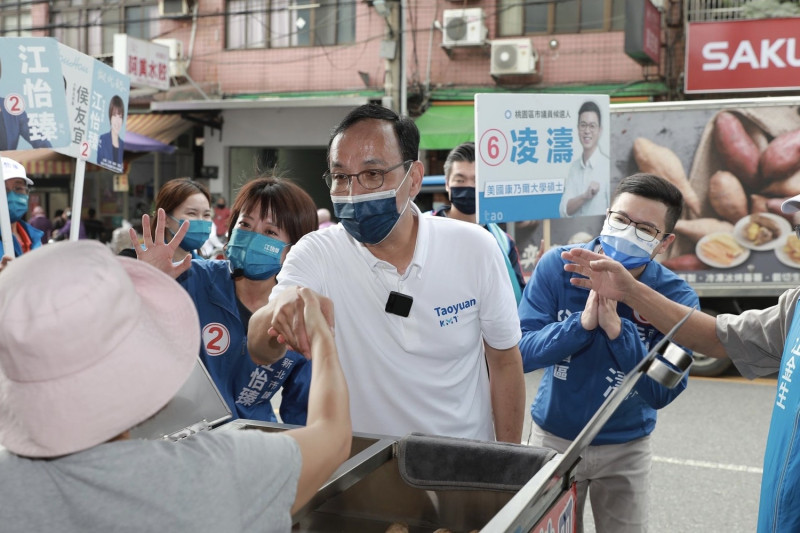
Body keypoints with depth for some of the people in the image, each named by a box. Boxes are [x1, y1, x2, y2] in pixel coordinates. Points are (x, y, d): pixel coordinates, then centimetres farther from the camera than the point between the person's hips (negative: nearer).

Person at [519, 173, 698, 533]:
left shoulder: (676, 297, -16)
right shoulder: (557, 266, -15)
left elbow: (663, 393, -20)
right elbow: (519, 353, -18)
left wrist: (617, 329, -33)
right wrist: (583, 322, -33)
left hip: (625, 449, 0)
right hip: (553, 438, 1)